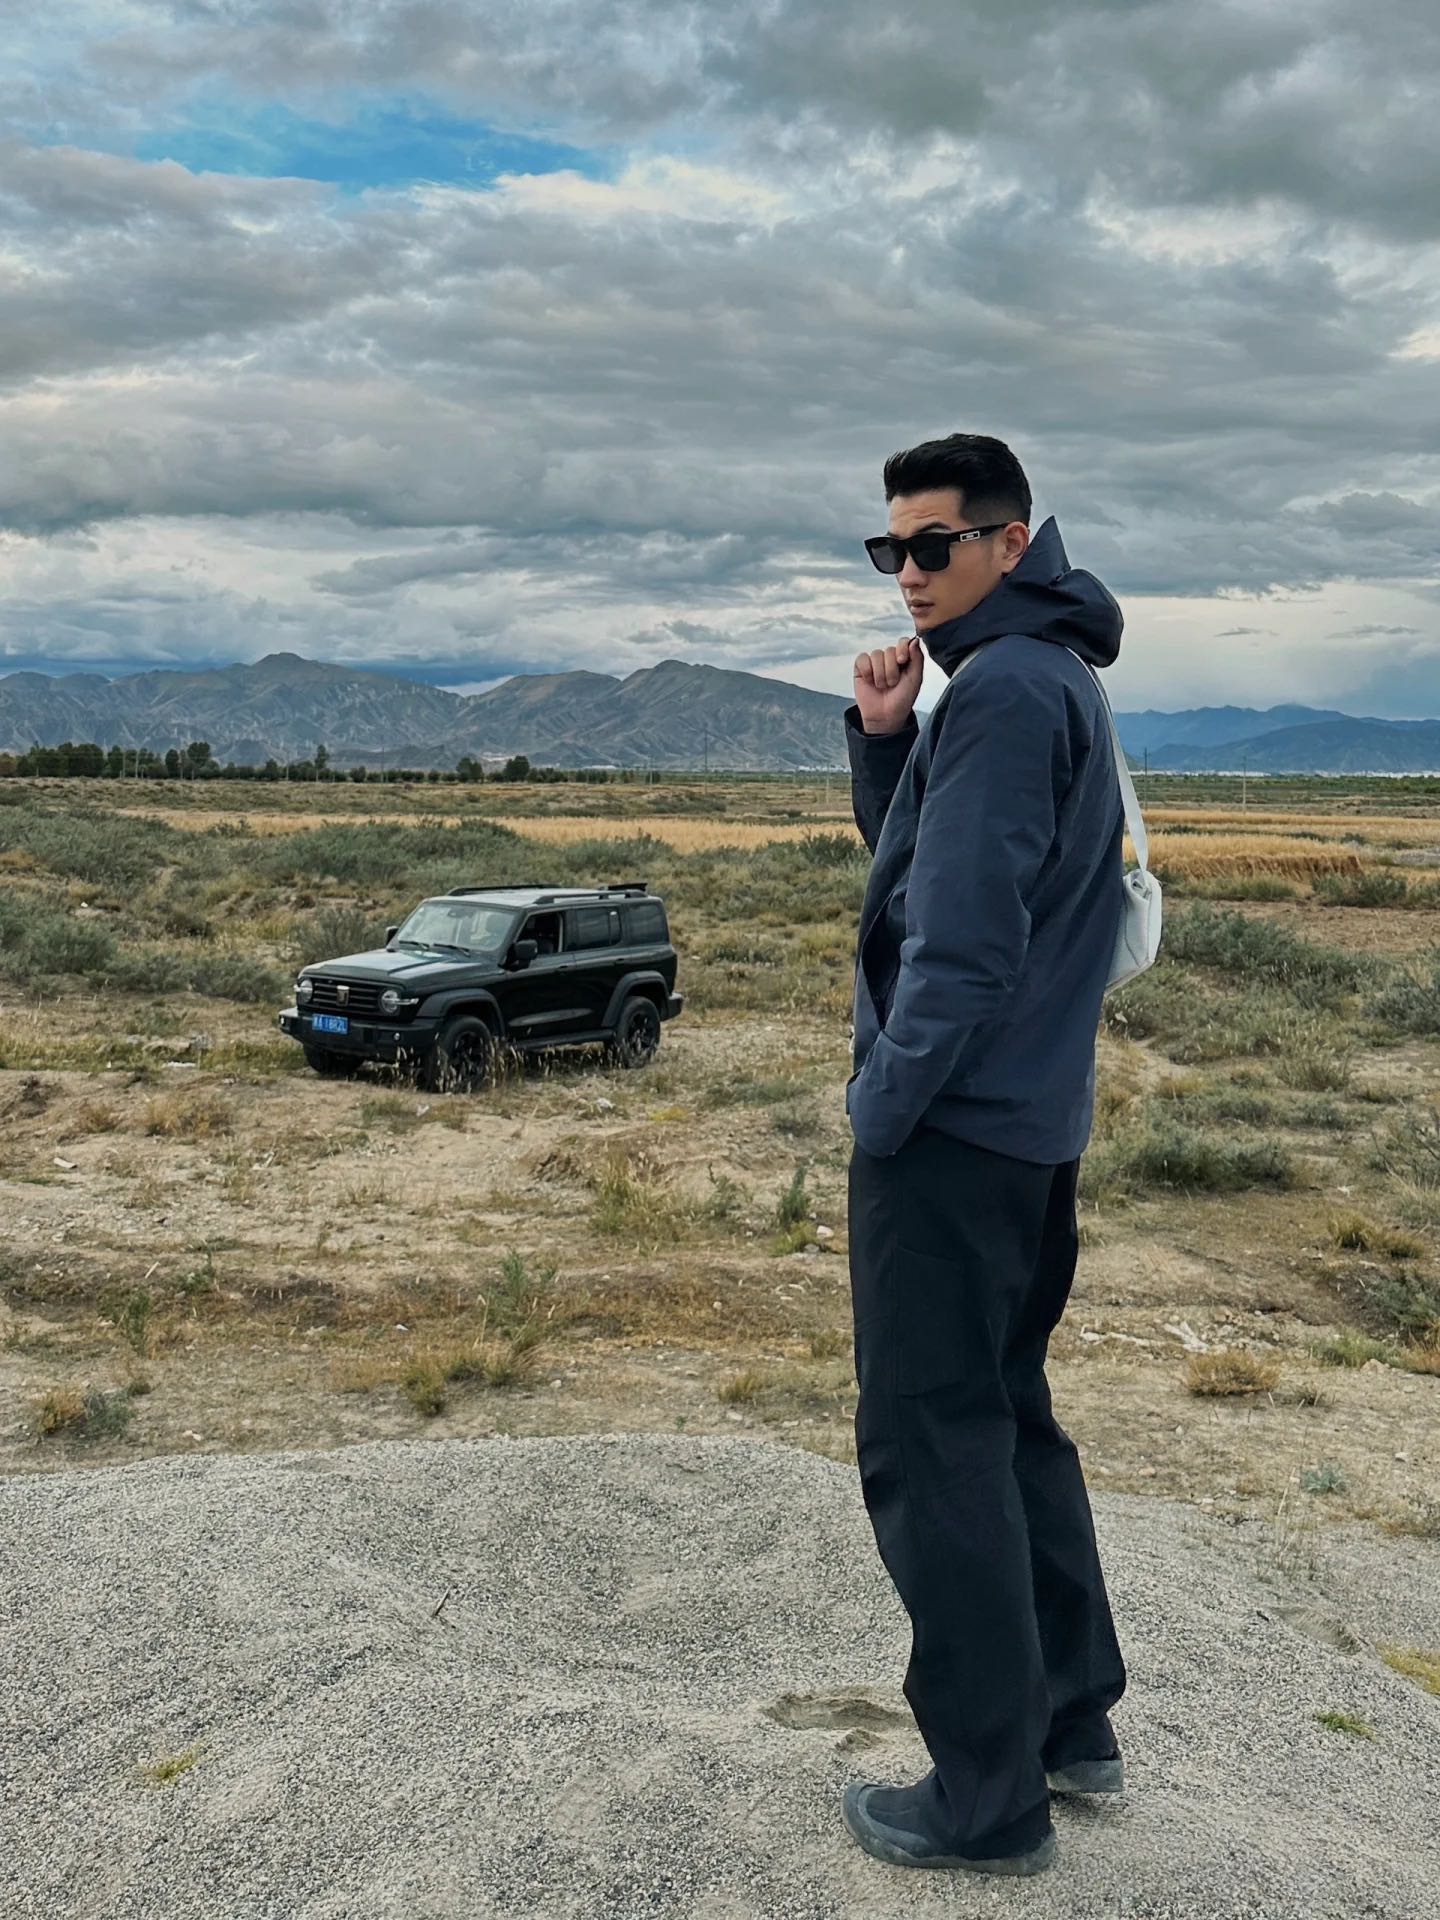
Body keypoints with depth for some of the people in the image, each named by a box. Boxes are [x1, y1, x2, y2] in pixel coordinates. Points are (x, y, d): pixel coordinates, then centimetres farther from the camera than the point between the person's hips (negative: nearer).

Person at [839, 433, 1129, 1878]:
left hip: (953, 1124, -10)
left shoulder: (1002, 688, -16)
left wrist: (884, 1110, -13)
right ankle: (1070, 1721, 30)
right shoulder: (1055, 677, 16)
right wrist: (880, 734, 2)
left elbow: (960, 933, -22)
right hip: (1031, 1122, 10)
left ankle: (989, 1800, 10)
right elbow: (910, 855, 19)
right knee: (1008, 1420, 18)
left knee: (933, 1449, -2)